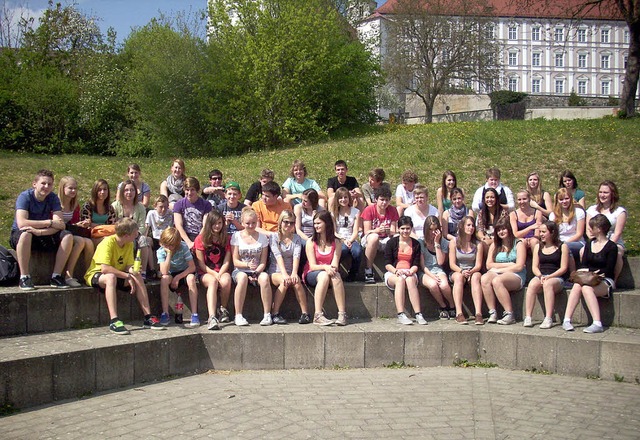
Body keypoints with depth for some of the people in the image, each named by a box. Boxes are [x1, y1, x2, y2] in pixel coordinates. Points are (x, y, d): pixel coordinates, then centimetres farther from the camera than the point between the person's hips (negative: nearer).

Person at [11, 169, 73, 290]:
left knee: (68, 236, -20)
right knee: (25, 234, -39)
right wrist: (49, 222, -25)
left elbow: (61, 225, -18)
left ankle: (56, 276, -17)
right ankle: (24, 277, -29)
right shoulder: (25, 196, -15)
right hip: (19, 236, -4)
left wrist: (39, 231, -35)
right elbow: (21, 223, -30)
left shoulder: (53, 198, -5)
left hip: (43, 236, 4)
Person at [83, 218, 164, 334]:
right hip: (95, 275, -7)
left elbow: (129, 266, -1)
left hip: (118, 275, 7)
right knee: (110, 277, -39)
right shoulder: (108, 242, -24)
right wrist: (127, 276, -29)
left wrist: (132, 271, -26)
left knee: (138, 277, -17)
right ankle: (114, 321, -44)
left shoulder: (129, 244, -1)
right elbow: (104, 268, -32)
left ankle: (148, 317, -16)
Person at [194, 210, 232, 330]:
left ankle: (223, 310, -8)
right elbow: (201, 264, -1)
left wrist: (220, 274, -16)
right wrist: (213, 273, -15)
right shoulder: (201, 239, 2)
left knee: (226, 281, -35)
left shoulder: (226, 238, 7)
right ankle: (212, 317, -52)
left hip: (222, 271, 2)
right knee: (212, 281, -37)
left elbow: (227, 262, 1)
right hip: (205, 272, -1)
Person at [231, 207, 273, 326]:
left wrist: (255, 273, -16)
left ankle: (267, 315, -28)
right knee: (242, 277, -38)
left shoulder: (262, 237, 8)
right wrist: (248, 265, -22)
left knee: (264, 277, -34)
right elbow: (235, 261, -2)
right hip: (240, 270, -1)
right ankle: (238, 316, -31)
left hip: (257, 271, 1)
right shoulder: (236, 236, 3)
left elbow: (263, 262, 3)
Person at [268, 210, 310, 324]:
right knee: (284, 281, -34)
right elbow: (278, 256, -15)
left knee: (296, 282, -30)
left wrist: (294, 273, -26)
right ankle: (275, 313, -24)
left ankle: (305, 313, -25)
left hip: (290, 272, 2)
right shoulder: (274, 237, 1)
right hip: (275, 272, -2)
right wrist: (284, 274, -30)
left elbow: (296, 256, -7)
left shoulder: (296, 238, 10)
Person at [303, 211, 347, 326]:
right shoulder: (311, 242, -1)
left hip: (329, 272, 2)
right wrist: (324, 267, -27)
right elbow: (313, 266, -7)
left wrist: (332, 268, -28)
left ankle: (342, 314, -38)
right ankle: (318, 315, -42)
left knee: (335, 276, -35)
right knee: (324, 275, -37)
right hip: (312, 274, -1)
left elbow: (335, 265, -4)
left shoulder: (336, 243, 5)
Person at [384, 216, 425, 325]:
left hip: (410, 273, 1)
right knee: (400, 280, -36)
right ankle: (401, 315, -46)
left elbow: (416, 264, 6)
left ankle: (418, 315, -42)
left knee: (410, 280, -35)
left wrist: (410, 272, -16)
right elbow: (387, 264, 0)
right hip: (392, 273, -1)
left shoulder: (416, 244, 12)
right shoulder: (392, 242, 6)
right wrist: (396, 271, -20)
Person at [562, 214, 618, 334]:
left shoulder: (611, 247, -2)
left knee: (586, 288, -36)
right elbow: (583, 265, 13)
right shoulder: (589, 243, 17)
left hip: (605, 281, -5)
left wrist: (590, 271, -10)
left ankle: (597, 324, -41)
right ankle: (566, 320, -37)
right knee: (577, 285, -30)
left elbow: (608, 270, -7)